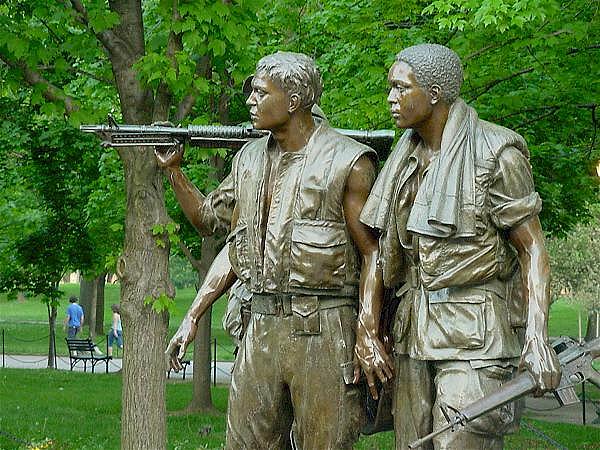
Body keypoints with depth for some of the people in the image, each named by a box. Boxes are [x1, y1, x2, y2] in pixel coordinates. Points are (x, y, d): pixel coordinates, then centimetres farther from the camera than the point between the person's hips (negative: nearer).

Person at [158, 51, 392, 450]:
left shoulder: (347, 162, -5)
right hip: (261, 327, 6)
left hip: (323, 329, -6)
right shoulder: (250, 159, 14)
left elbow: (372, 252, -6)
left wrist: (367, 331, -14)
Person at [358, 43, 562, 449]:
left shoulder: (494, 153, -7)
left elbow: (533, 249, -9)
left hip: (475, 332, -7)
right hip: (415, 327, 7)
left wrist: (537, 337, -21)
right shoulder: (407, 157, 13)